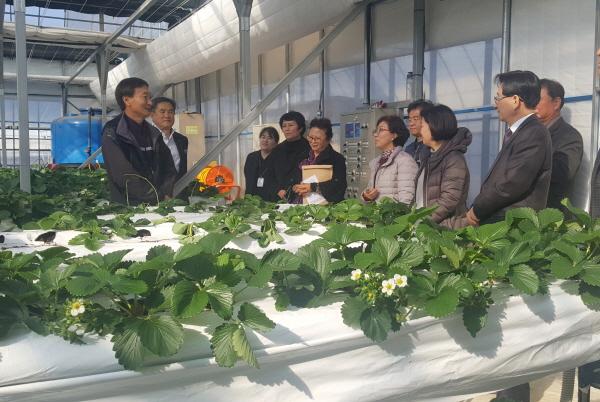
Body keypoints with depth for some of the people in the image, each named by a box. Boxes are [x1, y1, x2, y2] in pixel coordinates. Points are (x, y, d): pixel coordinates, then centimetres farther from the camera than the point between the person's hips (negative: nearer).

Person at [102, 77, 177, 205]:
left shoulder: (154, 133, 13)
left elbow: (168, 169, 11)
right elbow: (125, 177, -12)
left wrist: (166, 195, -6)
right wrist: (159, 198, -11)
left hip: (161, 204, 4)